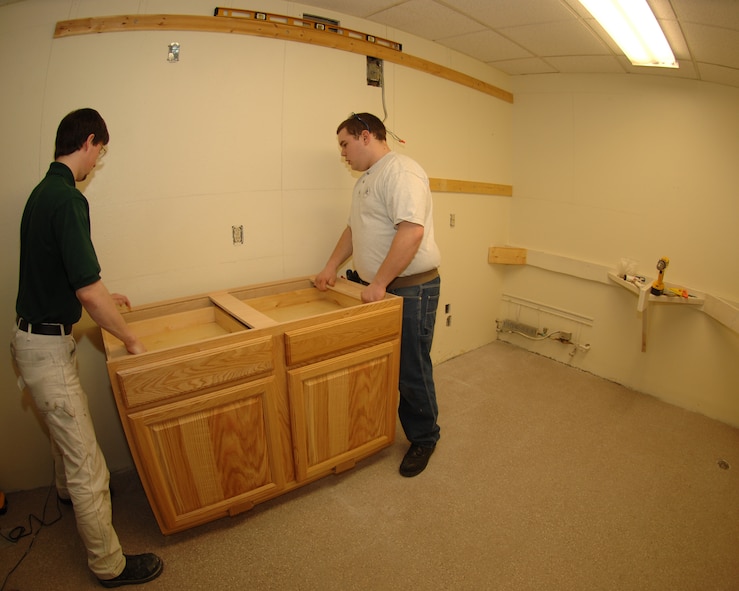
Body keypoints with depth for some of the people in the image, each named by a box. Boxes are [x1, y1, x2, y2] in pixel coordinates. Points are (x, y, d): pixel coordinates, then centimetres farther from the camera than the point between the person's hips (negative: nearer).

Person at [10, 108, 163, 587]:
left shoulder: (44, 191, 8)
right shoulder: (67, 198, -24)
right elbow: (90, 292, -28)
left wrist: (104, 296, 30)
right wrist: (131, 338, -15)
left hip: (41, 335, 11)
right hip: (47, 346, -10)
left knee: (68, 423, 33)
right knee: (87, 459, 1)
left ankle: (70, 488, 61)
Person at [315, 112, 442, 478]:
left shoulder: (400, 171, -15)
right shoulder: (366, 180, 17)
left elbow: (411, 231, -27)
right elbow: (354, 228, 25)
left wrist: (379, 284, -25)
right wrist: (331, 267, 16)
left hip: (411, 289, -9)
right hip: (376, 287, 9)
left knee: (411, 371, 2)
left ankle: (423, 439, 23)